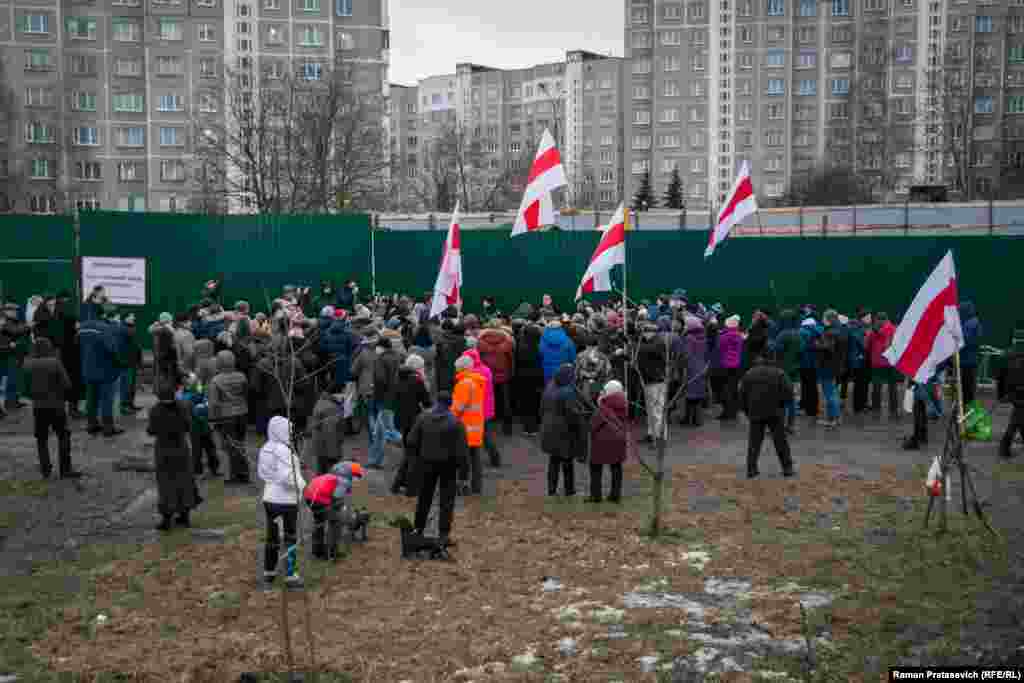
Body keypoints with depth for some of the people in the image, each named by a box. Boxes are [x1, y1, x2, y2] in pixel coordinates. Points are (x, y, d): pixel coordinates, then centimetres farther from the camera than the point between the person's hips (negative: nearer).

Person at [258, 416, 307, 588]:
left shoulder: (265, 449, 4)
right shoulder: (284, 451, -21)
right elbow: (286, 477, -26)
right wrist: (301, 484, -9)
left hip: (269, 498, 7)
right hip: (287, 500, -7)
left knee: (272, 537, 18)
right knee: (291, 538, 5)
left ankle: (269, 573, 28)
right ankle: (290, 575, 11)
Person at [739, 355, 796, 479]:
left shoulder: (748, 375, 11)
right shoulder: (778, 372, 10)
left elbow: (742, 396, 5)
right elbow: (788, 391, -2)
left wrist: (748, 412, 14)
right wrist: (781, 405, 10)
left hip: (755, 413, 1)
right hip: (774, 413, -1)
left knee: (754, 441, 7)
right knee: (780, 440, 7)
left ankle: (751, 469, 3)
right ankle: (787, 468, 7)